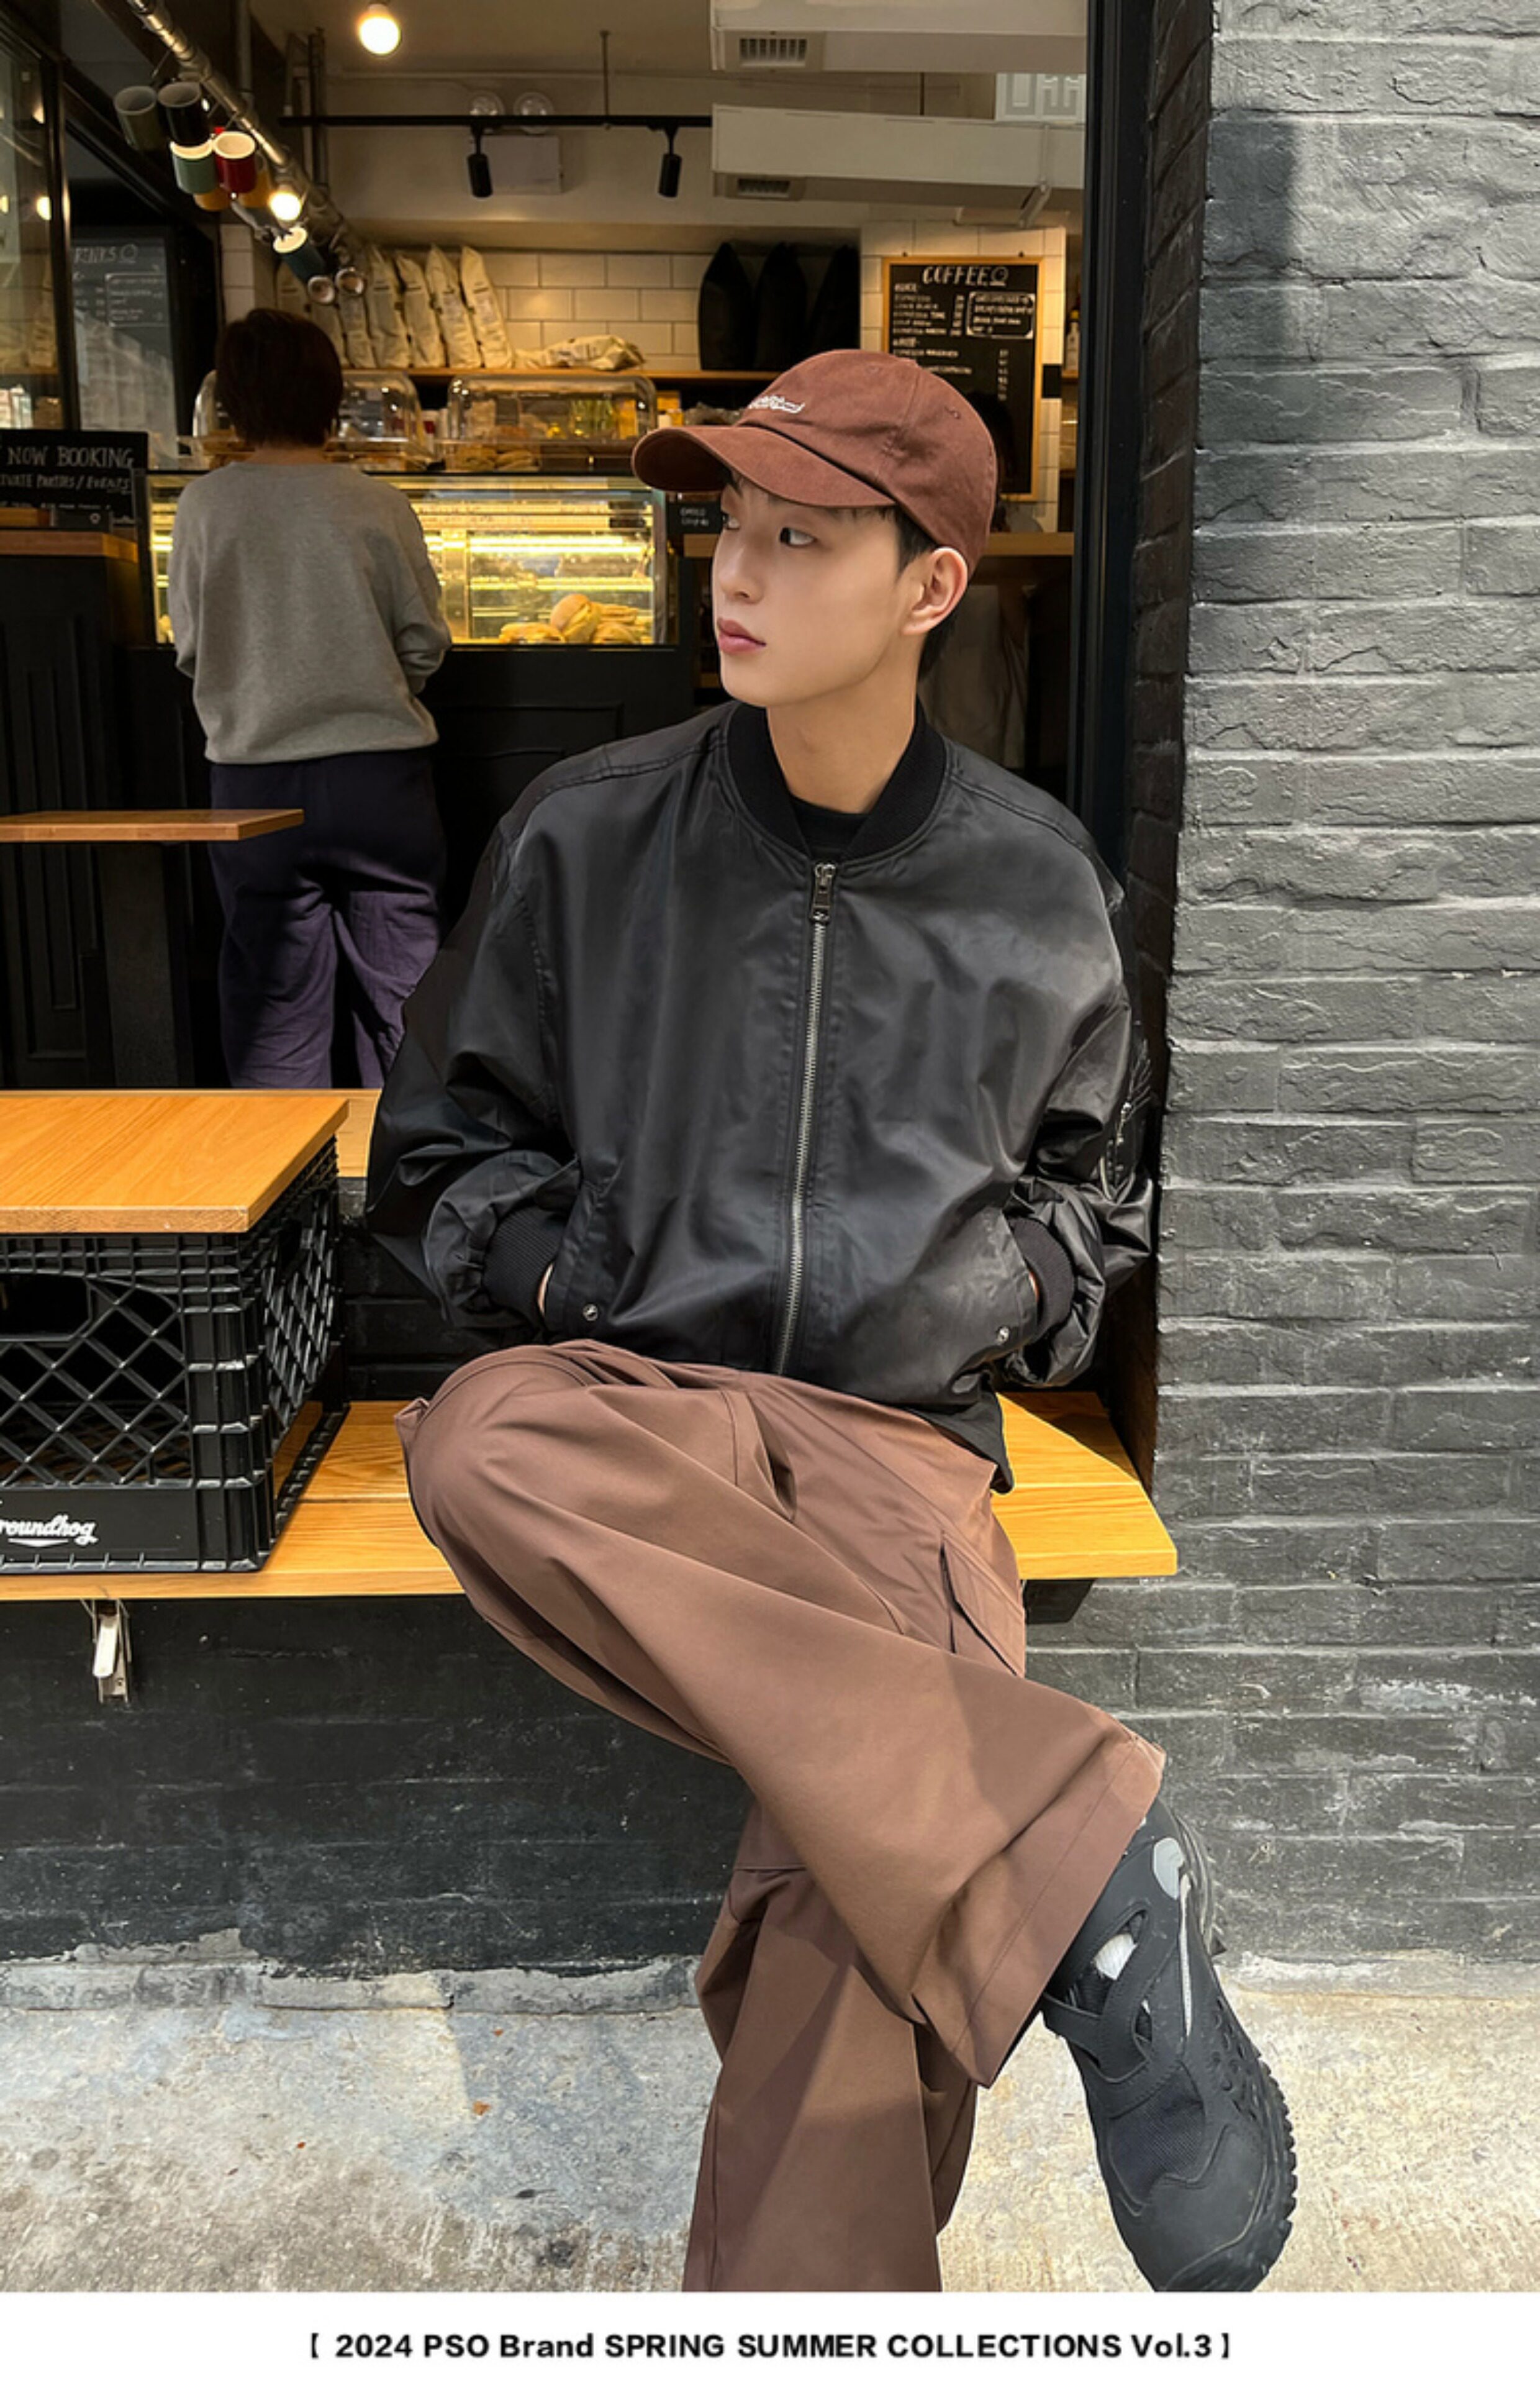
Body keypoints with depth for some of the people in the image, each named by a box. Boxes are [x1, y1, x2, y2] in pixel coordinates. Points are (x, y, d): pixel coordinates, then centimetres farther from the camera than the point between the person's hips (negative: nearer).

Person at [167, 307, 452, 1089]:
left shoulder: (205, 505, -3)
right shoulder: (378, 506, -4)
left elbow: (189, 648, 4)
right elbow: (426, 646, 1)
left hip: (255, 776, 1)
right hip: (381, 772, 0)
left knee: (275, 995, 9)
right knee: (401, 992, 9)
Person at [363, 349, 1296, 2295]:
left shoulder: (1038, 889, 7)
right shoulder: (585, 839, 4)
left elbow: (1094, 1171, 25)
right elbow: (438, 1147, 14)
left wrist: (1022, 1290, 6)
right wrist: (564, 1278, -3)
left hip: (898, 1441, 0)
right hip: (623, 1416, 1)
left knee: (863, 1903, -31)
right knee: (481, 1444, -38)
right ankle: (1070, 1855, -33)